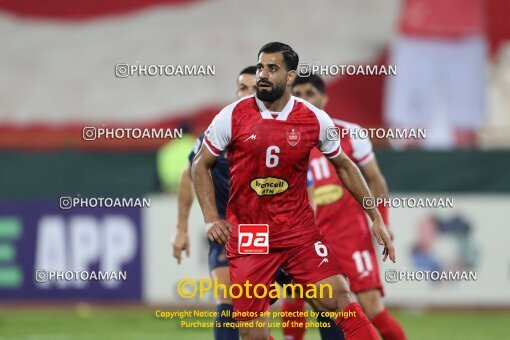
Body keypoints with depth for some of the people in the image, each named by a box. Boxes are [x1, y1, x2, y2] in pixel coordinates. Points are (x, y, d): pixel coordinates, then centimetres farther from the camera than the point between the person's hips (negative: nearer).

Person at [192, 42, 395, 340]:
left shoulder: (316, 120, -3)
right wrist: (211, 218, -7)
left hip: (300, 232, 0)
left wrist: (376, 218, 11)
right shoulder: (233, 116, -6)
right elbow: (201, 165, 5)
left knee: (339, 298, -14)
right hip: (246, 235, 0)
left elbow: (344, 166, 13)